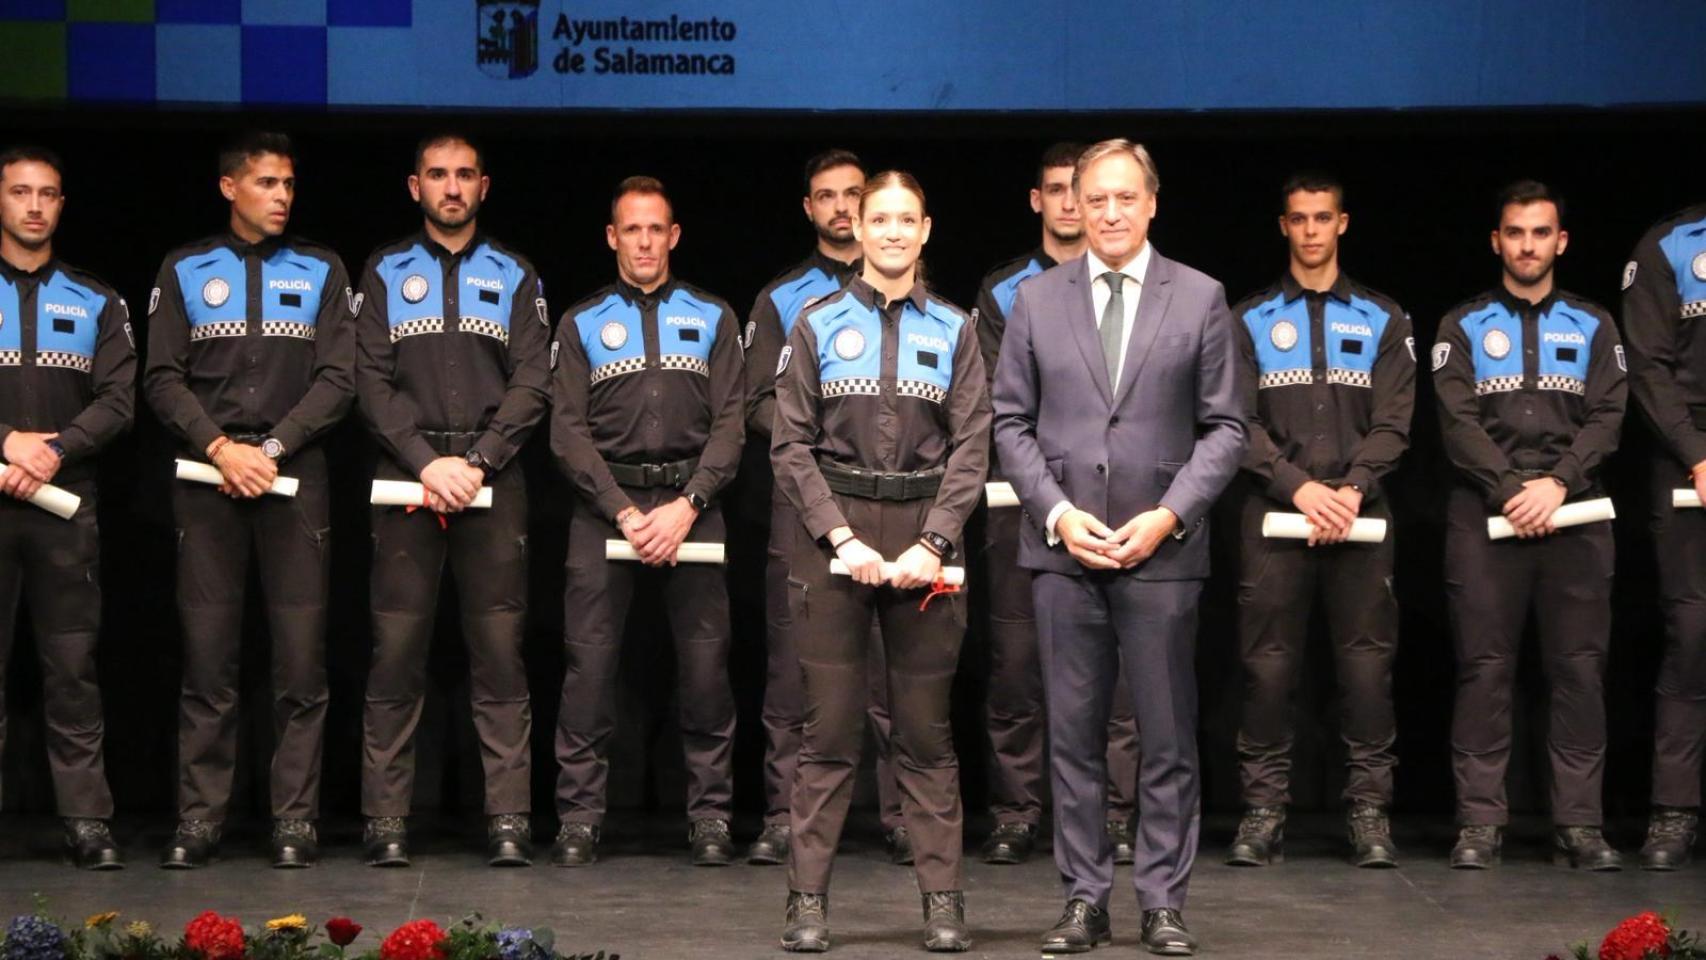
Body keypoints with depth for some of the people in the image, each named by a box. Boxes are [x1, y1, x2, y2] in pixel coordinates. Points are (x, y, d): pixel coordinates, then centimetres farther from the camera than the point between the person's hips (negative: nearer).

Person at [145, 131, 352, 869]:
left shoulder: (321, 271, 12)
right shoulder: (185, 272, 11)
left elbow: (338, 380, 3)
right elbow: (162, 379, 4)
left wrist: (272, 448, -9)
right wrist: (220, 448, -11)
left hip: (295, 478, 0)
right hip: (207, 482, 0)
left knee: (301, 658, -3)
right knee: (207, 656, -1)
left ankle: (295, 818, 1)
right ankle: (199, 817, 3)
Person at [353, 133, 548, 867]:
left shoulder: (514, 277, 13)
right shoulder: (385, 274, 12)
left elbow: (531, 385, 4)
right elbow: (371, 380, 2)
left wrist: (477, 462, -10)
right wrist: (427, 462, -10)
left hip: (492, 478, 0)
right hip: (405, 477, 0)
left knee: (499, 651, -3)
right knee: (395, 650, -3)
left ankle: (508, 819, -1)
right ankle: (386, 820, 1)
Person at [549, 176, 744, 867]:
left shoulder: (712, 318, 13)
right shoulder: (581, 324, 12)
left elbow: (730, 424, 4)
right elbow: (568, 431, 3)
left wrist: (686, 508, -10)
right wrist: (624, 512, -10)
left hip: (691, 504, 0)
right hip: (604, 502, 0)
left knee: (706, 665, -4)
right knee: (588, 662, -5)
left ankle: (710, 817, 4)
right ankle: (579, 817, 1)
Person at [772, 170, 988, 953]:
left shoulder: (952, 330, 8)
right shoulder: (818, 326, 5)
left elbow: (971, 447, 2)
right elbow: (792, 444, 1)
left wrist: (932, 545, -10)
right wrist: (843, 538, -10)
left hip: (924, 532, 1)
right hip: (832, 529, -1)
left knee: (926, 729, 3)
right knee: (829, 726, -1)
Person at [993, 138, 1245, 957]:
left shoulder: (1200, 299, 4)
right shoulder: (1036, 299, 7)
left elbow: (1223, 427, 3)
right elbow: (1011, 422, 7)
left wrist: (1169, 515, -9)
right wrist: (1057, 513, -6)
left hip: (1161, 550, -1)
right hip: (1062, 547, 1)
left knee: (1168, 739, 2)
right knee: (1074, 736, 5)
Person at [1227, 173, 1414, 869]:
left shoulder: (1382, 321, 12)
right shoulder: (1250, 321, 11)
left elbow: (1392, 423, 4)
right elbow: (1238, 422, 1)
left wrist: (1352, 489, -12)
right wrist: (1298, 486, -12)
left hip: (1360, 515, 0)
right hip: (1272, 512, 0)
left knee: (1367, 662, -2)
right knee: (1266, 663, -2)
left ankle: (1370, 811, 3)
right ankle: (1263, 810, 3)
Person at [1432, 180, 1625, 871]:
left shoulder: (1593, 326, 14)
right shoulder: (1463, 327, 10)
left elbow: (1606, 419, 4)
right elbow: (1457, 423, 0)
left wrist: (1557, 483, -12)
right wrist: (1511, 490, -13)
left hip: (1573, 515, 1)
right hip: (1484, 515, -1)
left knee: (1579, 667, -2)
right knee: (1484, 668, -3)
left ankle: (1579, 821, 2)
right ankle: (1480, 820, 0)